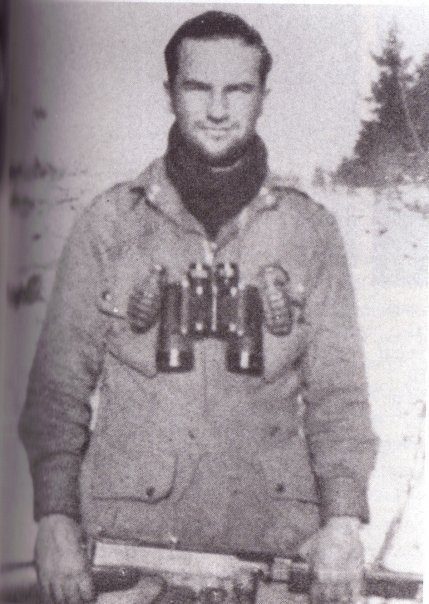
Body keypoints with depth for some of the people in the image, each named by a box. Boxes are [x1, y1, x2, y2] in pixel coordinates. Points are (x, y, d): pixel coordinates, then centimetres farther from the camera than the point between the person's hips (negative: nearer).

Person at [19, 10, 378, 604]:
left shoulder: (310, 231, 6)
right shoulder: (109, 222, 4)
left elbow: (337, 388, 6)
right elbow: (59, 382, 4)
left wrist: (343, 519, -6)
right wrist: (55, 515, -6)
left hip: (273, 541, 1)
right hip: (129, 538, 0)